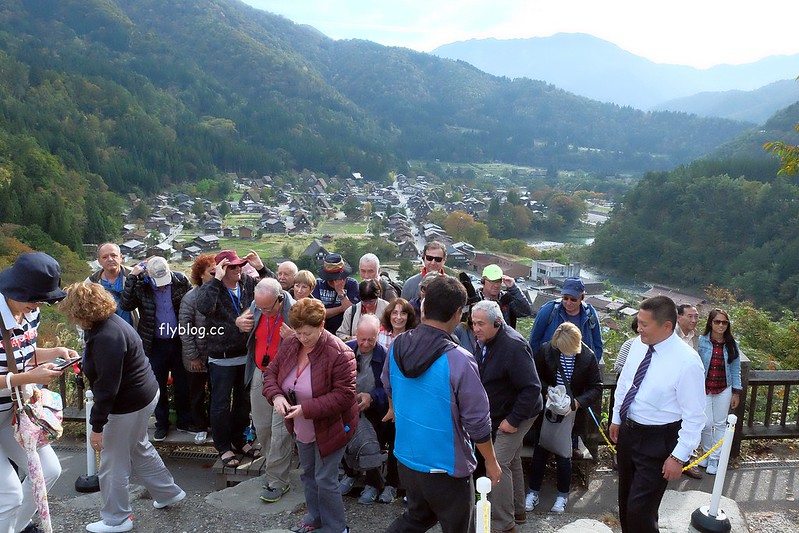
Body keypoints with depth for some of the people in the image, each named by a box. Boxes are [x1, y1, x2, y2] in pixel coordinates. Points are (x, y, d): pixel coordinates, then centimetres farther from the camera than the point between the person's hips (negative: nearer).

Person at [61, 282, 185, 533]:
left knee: (112, 464, 7)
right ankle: (168, 492, 42)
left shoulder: (106, 338, -28)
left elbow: (107, 387, -27)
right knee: (139, 448, 27)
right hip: (144, 394, 10)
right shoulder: (110, 322, 3)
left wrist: (97, 426, -23)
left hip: (129, 404, -10)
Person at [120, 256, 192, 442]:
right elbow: (125, 304, -23)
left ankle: (185, 421, 28)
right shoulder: (141, 286, -10)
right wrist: (131, 278, -26)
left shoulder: (181, 281, -9)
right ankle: (161, 424, 28)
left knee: (182, 384, 12)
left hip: (179, 342, 1)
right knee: (159, 386, 12)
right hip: (155, 344, 0)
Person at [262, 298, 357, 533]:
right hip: (301, 428, 7)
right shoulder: (289, 344, -7)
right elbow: (271, 373, 2)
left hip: (329, 428, -7)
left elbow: (344, 395, -28)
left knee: (325, 479, 1)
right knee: (308, 474, 22)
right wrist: (276, 396, -20)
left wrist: (307, 408, -33)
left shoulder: (339, 353, -28)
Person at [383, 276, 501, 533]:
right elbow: (477, 422, -19)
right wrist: (491, 463, -2)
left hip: (406, 457, 6)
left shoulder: (398, 346, -9)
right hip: (444, 467, -6)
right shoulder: (459, 361, -27)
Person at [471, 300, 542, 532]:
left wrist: (513, 420, -27)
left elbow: (532, 388, -30)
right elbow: (482, 377, 15)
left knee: (499, 464, -11)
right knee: (512, 461, 20)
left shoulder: (513, 346, -29)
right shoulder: (484, 342, -1)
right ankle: (517, 511, 37)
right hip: (499, 414, 9)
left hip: (517, 414, -9)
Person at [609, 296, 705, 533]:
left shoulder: (687, 362, -24)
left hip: (658, 441, -7)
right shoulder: (638, 344, -5)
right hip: (627, 430, 7)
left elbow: (694, 416, -18)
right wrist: (616, 419, 15)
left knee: (640, 510, -3)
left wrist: (679, 457, -15)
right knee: (625, 499, 22)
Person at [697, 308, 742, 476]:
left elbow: (735, 369, 5)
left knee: (720, 424, 7)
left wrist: (736, 393, 4)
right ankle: (706, 453, 21)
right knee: (706, 423, -4)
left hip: (724, 389, 2)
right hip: (704, 388, -2)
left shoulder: (731, 345, -1)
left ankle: (714, 459, 20)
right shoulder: (701, 342, -9)